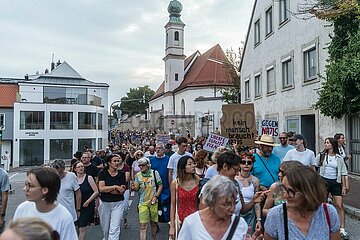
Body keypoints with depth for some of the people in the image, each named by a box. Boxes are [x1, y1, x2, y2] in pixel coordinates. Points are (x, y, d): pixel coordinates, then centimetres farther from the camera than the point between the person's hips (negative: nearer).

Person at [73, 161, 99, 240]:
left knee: (82, 228, -6)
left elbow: (96, 192, -7)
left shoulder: (88, 178, -6)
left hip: (88, 206, -3)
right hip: (77, 207, 3)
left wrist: (87, 202, -9)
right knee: (80, 228, 10)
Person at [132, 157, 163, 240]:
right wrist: (133, 187, -17)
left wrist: (156, 197, -9)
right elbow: (137, 188, 5)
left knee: (153, 223, 13)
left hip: (153, 202, 0)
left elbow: (160, 185, -1)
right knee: (143, 226, -4)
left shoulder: (154, 173, -4)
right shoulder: (138, 175, 2)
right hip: (143, 203, 0)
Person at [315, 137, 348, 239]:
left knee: (340, 206, -3)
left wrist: (344, 186, 0)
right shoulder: (321, 156, -1)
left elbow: (343, 173, 3)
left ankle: (342, 229, 5)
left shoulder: (339, 158, 1)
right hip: (323, 181, 0)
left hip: (335, 182, 0)